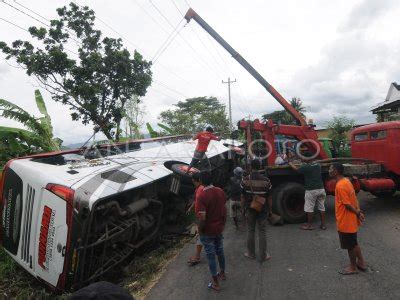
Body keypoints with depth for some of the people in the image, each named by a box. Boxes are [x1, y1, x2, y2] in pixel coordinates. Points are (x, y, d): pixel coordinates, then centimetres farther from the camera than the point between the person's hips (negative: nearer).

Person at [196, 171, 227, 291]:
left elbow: (202, 217, -27)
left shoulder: (202, 196, -25)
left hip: (207, 231, -6)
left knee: (211, 256, 8)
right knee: (220, 251, 23)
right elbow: (224, 209, 5)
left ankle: (216, 283, 22)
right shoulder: (220, 191, -5)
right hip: (219, 228, 6)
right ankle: (222, 273, 43)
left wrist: (200, 230, -10)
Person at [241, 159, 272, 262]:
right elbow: (269, 197, -4)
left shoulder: (245, 180, -10)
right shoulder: (266, 180, -9)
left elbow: (243, 196, -4)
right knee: (262, 232, 9)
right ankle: (263, 256, 16)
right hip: (263, 210, 0)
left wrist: (244, 207, 9)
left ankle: (251, 253, 25)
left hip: (250, 209, 0)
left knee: (250, 231, 13)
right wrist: (269, 209, 8)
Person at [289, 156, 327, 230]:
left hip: (311, 190, -6)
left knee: (309, 208, 5)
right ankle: (323, 224, 20)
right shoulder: (318, 165, 6)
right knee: (321, 207, 13)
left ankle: (309, 225, 13)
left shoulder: (306, 167, -13)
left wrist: (290, 163, 17)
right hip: (321, 189, 6)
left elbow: (296, 168, 2)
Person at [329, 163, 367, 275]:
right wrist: (358, 211, 0)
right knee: (353, 243, 24)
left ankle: (353, 267, 26)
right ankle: (361, 263, 38)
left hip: (345, 221, -9)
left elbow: (347, 204, -23)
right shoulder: (346, 181, 4)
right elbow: (354, 198, 7)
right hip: (351, 220, 9)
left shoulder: (340, 186, -26)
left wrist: (357, 213, -9)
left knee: (350, 245, 9)